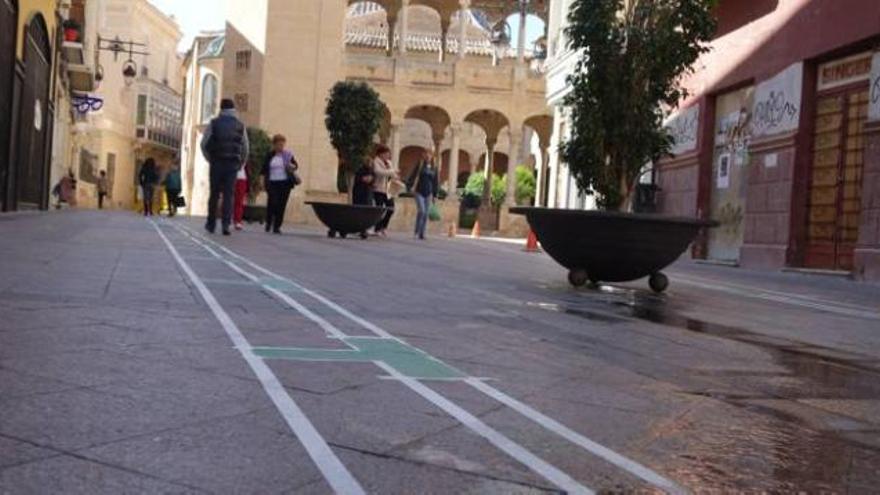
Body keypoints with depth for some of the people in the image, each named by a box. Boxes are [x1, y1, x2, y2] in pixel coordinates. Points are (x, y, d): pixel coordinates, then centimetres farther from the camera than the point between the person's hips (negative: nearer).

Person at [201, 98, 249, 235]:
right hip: (233, 164, 0)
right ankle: (226, 224, -9)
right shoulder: (240, 126, 6)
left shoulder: (214, 124, 3)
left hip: (217, 163, 0)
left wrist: (210, 159, 14)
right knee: (229, 195, 0)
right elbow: (246, 149, 6)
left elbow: (204, 144, 1)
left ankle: (211, 224, 17)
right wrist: (241, 165, 18)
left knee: (214, 194, 9)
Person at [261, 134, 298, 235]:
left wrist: (293, 167, -12)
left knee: (281, 205, 0)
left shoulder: (288, 155, 4)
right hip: (272, 183, -1)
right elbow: (264, 169, 10)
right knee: (272, 203, -7)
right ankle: (268, 223, 17)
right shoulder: (269, 155, 5)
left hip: (285, 182, 1)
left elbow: (295, 165, 11)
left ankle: (277, 226, 8)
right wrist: (263, 180, 3)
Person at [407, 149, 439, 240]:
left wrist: (435, 195, 10)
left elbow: (436, 182, 11)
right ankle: (417, 231, -1)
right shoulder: (419, 166, 0)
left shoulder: (434, 168, 7)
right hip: (419, 192, -3)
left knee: (426, 214, 2)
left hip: (428, 194, 3)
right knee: (421, 210, -16)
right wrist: (411, 187, -14)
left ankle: (422, 234, 8)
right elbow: (412, 176, -2)